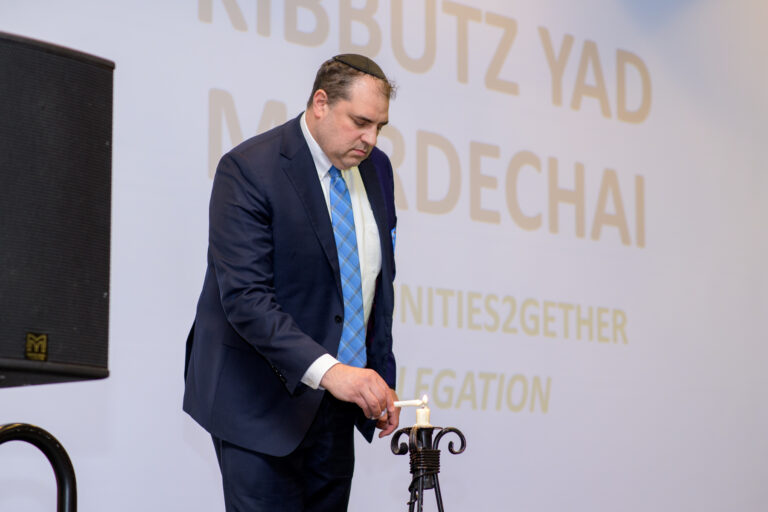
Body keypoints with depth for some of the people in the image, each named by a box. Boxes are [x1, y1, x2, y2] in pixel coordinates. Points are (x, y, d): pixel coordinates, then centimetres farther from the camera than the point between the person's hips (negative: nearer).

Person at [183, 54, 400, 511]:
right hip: (262, 401, -6)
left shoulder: (376, 169, 8)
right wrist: (327, 370, -33)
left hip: (335, 402, 7)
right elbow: (245, 297, -24)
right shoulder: (248, 168, -15)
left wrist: (382, 379, 11)